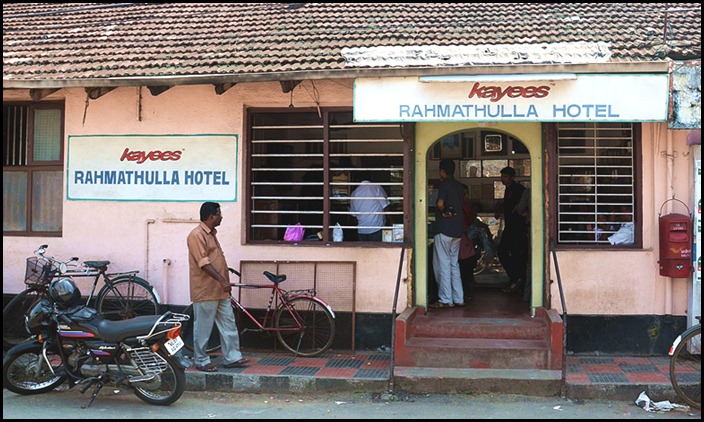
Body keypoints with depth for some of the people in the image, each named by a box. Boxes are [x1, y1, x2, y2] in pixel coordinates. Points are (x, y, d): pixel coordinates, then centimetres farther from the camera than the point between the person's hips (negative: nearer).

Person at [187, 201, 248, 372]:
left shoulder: (211, 234, 16)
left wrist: (225, 281, 24)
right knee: (203, 328, 1)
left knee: (228, 324, 9)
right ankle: (201, 361, 11)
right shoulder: (196, 235, -15)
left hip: (220, 291, 9)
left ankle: (232, 357, 15)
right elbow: (204, 262, -23)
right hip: (205, 292, -9)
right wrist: (222, 280, -28)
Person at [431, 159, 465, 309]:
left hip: (444, 228, -8)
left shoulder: (443, 184, -10)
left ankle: (445, 299, -3)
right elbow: (461, 205, 16)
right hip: (457, 229, 8)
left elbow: (440, 203, -22)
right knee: (454, 264, 13)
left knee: (442, 264, -3)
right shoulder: (459, 186, 14)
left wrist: (443, 212, -4)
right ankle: (458, 298, 13)